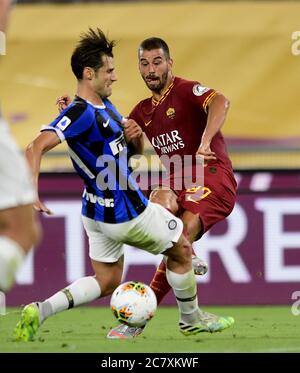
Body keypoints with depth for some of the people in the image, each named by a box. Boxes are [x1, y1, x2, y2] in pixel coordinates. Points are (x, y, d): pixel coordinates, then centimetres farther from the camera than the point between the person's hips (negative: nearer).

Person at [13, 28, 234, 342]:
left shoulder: (105, 105, 8)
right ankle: (191, 321, 32)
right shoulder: (81, 113, -23)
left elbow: (134, 148, 21)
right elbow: (38, 147, -34)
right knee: (181, 250, 13)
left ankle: (40, 311, -2)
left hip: (99, 214, 10)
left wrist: (134, 136, -2)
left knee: (107, 283, 15)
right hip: (125, 214, -10)